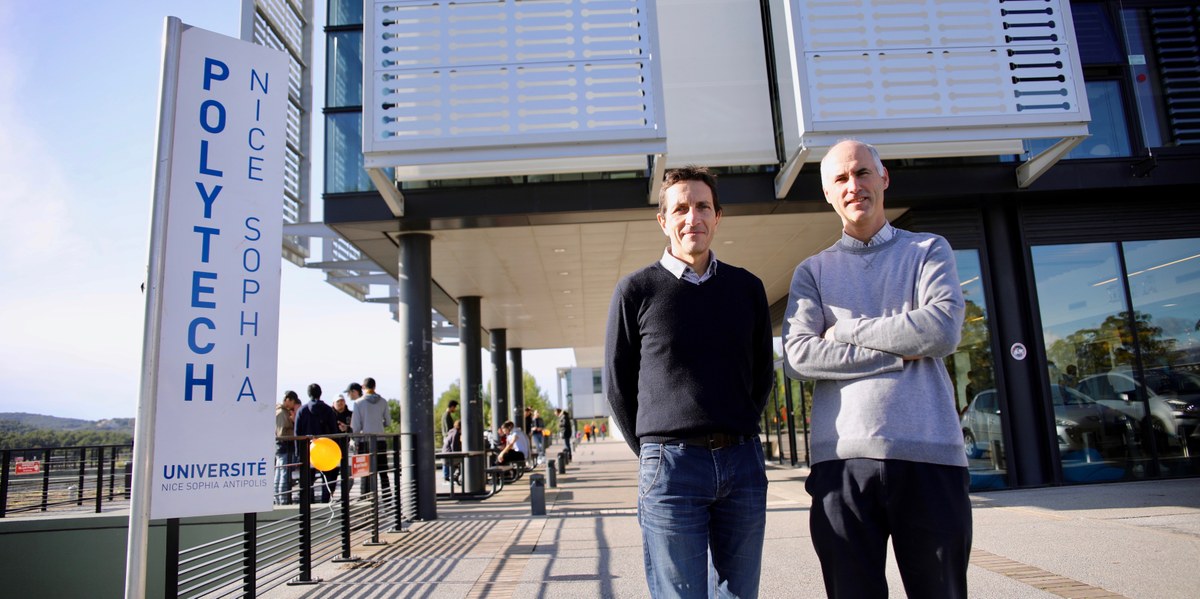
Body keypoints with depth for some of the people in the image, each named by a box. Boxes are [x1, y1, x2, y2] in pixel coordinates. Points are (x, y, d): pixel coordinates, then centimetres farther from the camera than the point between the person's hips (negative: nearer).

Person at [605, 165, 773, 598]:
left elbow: (762, 371, 16)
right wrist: (653, 453, 5)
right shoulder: (637, 290, 0)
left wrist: (734, 437, 11)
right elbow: (618, 384, 4)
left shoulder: (747, 287, 9)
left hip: (743, 463, 3)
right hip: (671, 465, -3)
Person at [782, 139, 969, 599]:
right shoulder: (812, 271, 14)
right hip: (843, 457, 0)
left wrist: (845, 329, -2)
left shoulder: (929, 250, 13)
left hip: (929, 454, 0)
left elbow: (943, 330, -6)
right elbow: (799, 355, -3)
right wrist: (900, 353, -6)